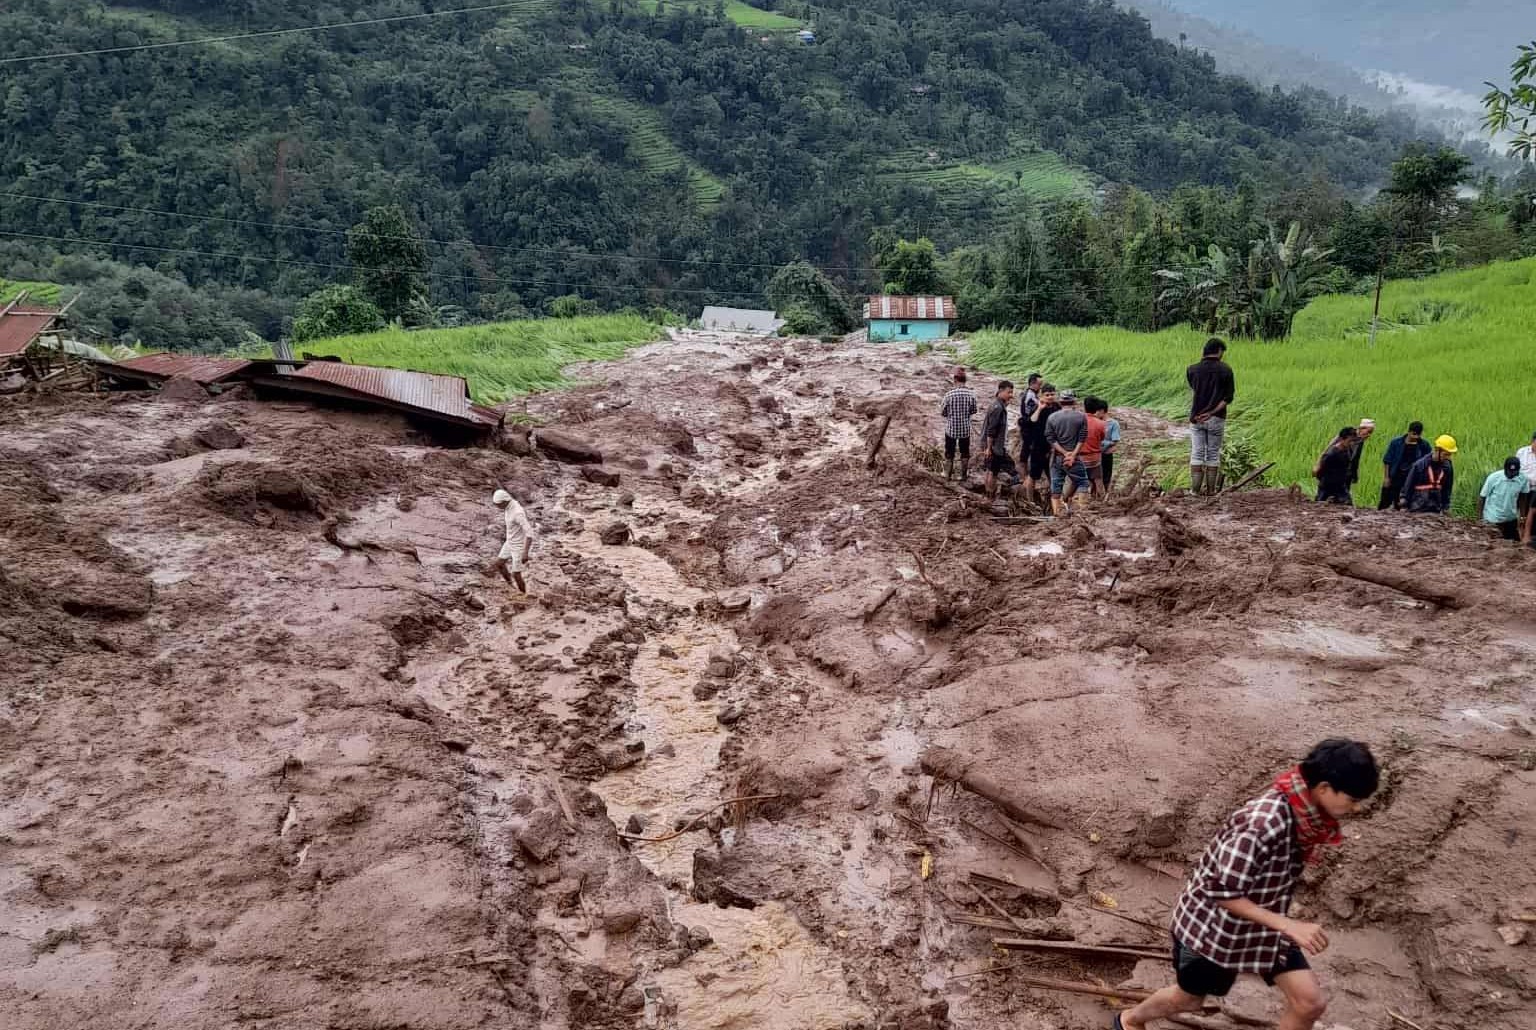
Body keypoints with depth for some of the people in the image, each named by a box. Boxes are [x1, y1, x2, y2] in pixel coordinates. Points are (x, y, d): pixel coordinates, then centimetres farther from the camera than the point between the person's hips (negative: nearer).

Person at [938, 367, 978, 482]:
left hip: (951, 428, -1)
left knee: (949, 453, 16)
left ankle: (948, 474, 27)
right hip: (965, 429, 1)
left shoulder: (949, 394, -18)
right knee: (965, 453, 17)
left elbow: (943, 412, -9)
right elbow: (973, 411, -1)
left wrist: (940, 408, 12)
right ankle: (963, 475, 25)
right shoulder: (971, 394, -13)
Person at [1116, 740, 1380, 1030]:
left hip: (1263, 921, 7)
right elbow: (1222, 893, -32)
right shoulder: (1264, 822, -37)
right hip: (1213, 924, -7)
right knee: (1188, 999, 17)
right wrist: (1289, 926, -33)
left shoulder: (1308, 813, -11)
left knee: (1310, 1003, -1)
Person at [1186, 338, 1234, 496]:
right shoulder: (1225, 370, -5)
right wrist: (1212, 412, -10)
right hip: (1217, 418, -1)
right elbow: (1228, 398, -8)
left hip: (1196, 418, 1)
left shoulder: (1192, 370, -2)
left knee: (1196, 453, 5)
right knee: (1213, 454, 8)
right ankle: (1211, 489, 11)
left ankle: (1195, 489, 0)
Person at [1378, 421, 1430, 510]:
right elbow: (1387, 461, 0)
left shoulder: (1424, 445, -1)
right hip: (1394, 477, 0)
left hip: (1411, 480, 0)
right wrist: (1386, 477, -3)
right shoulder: (1396, 442, -4)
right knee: (1385, 502, 4)